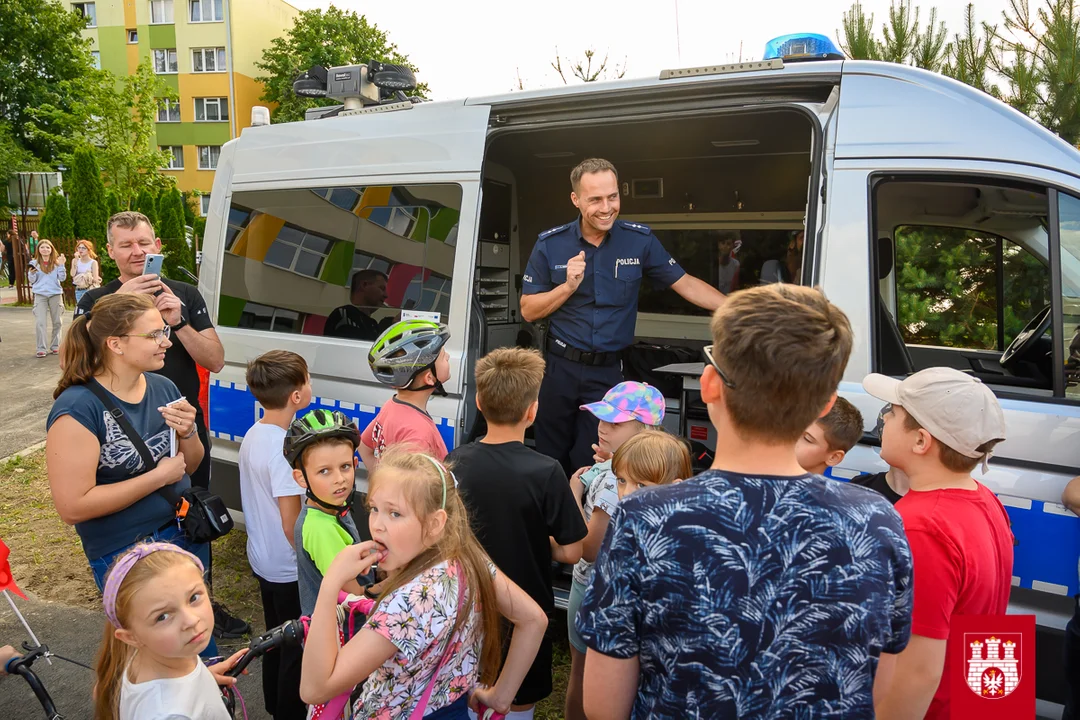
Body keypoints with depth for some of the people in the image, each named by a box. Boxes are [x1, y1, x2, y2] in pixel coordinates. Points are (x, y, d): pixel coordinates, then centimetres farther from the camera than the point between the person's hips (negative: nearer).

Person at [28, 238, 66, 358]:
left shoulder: (57, 262, 2)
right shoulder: (34, 263, 3)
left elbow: (62, 278, -3)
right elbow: (32, 280, 5)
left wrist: (61, 265, -13)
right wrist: (32, 273, -15)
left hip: (55, 294, 0)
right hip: (40, 295, 0)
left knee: (56, 322, 7)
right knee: (39, 322, -7)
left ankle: (55, 346, 19)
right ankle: (41, 349, -5)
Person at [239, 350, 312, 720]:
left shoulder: (252, 435, -2)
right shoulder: (284, 448, -28)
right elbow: (291, 525, -24)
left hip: (263, 560, 9)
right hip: (289, 569, -9)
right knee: (297, 649, 9)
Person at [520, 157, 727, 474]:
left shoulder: (640, 239, -5)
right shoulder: (550, 244, -5)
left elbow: (685, 283, 1)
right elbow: (528, 311, -1)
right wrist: (569, 286, -17)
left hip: (609, 372, -1)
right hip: (560, 368, 1)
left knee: (588, 465, 4)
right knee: (551, 462, 15)